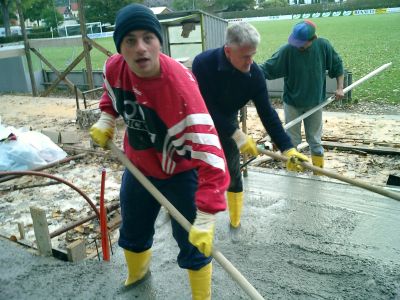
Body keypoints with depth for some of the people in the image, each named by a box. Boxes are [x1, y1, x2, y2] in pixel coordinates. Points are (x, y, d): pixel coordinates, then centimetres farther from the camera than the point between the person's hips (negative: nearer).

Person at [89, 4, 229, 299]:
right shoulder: (114, 68, -18)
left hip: (181, 173, -6)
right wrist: (106, 120, -4)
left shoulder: (181, 84, -37)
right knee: (132, 232, 26)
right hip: (139, 166, 6)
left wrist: (205, 217, -46)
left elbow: (208, 153, -43)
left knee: (192, 244, 4)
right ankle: (136, 274, 60)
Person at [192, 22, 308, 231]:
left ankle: (235, 222, 25)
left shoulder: (254, 74, -20)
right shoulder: (203, 63, -31)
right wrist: (236, 135, -31)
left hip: (227, 126, 2)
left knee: (233, 175, 6)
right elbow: (206, 108, -31)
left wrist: (287, 148, -24)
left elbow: (267, 113, -17)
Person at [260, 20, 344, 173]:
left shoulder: (323, 46, -14)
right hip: (292, 103, -1)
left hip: (315, 103, 1)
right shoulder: (287, 50, -22)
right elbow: (267, 68, -20)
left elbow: (337, 65, 1)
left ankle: (319, 173, 32)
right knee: (292, 142, 10)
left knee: (315, 140, 16)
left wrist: (339, 87, -2)